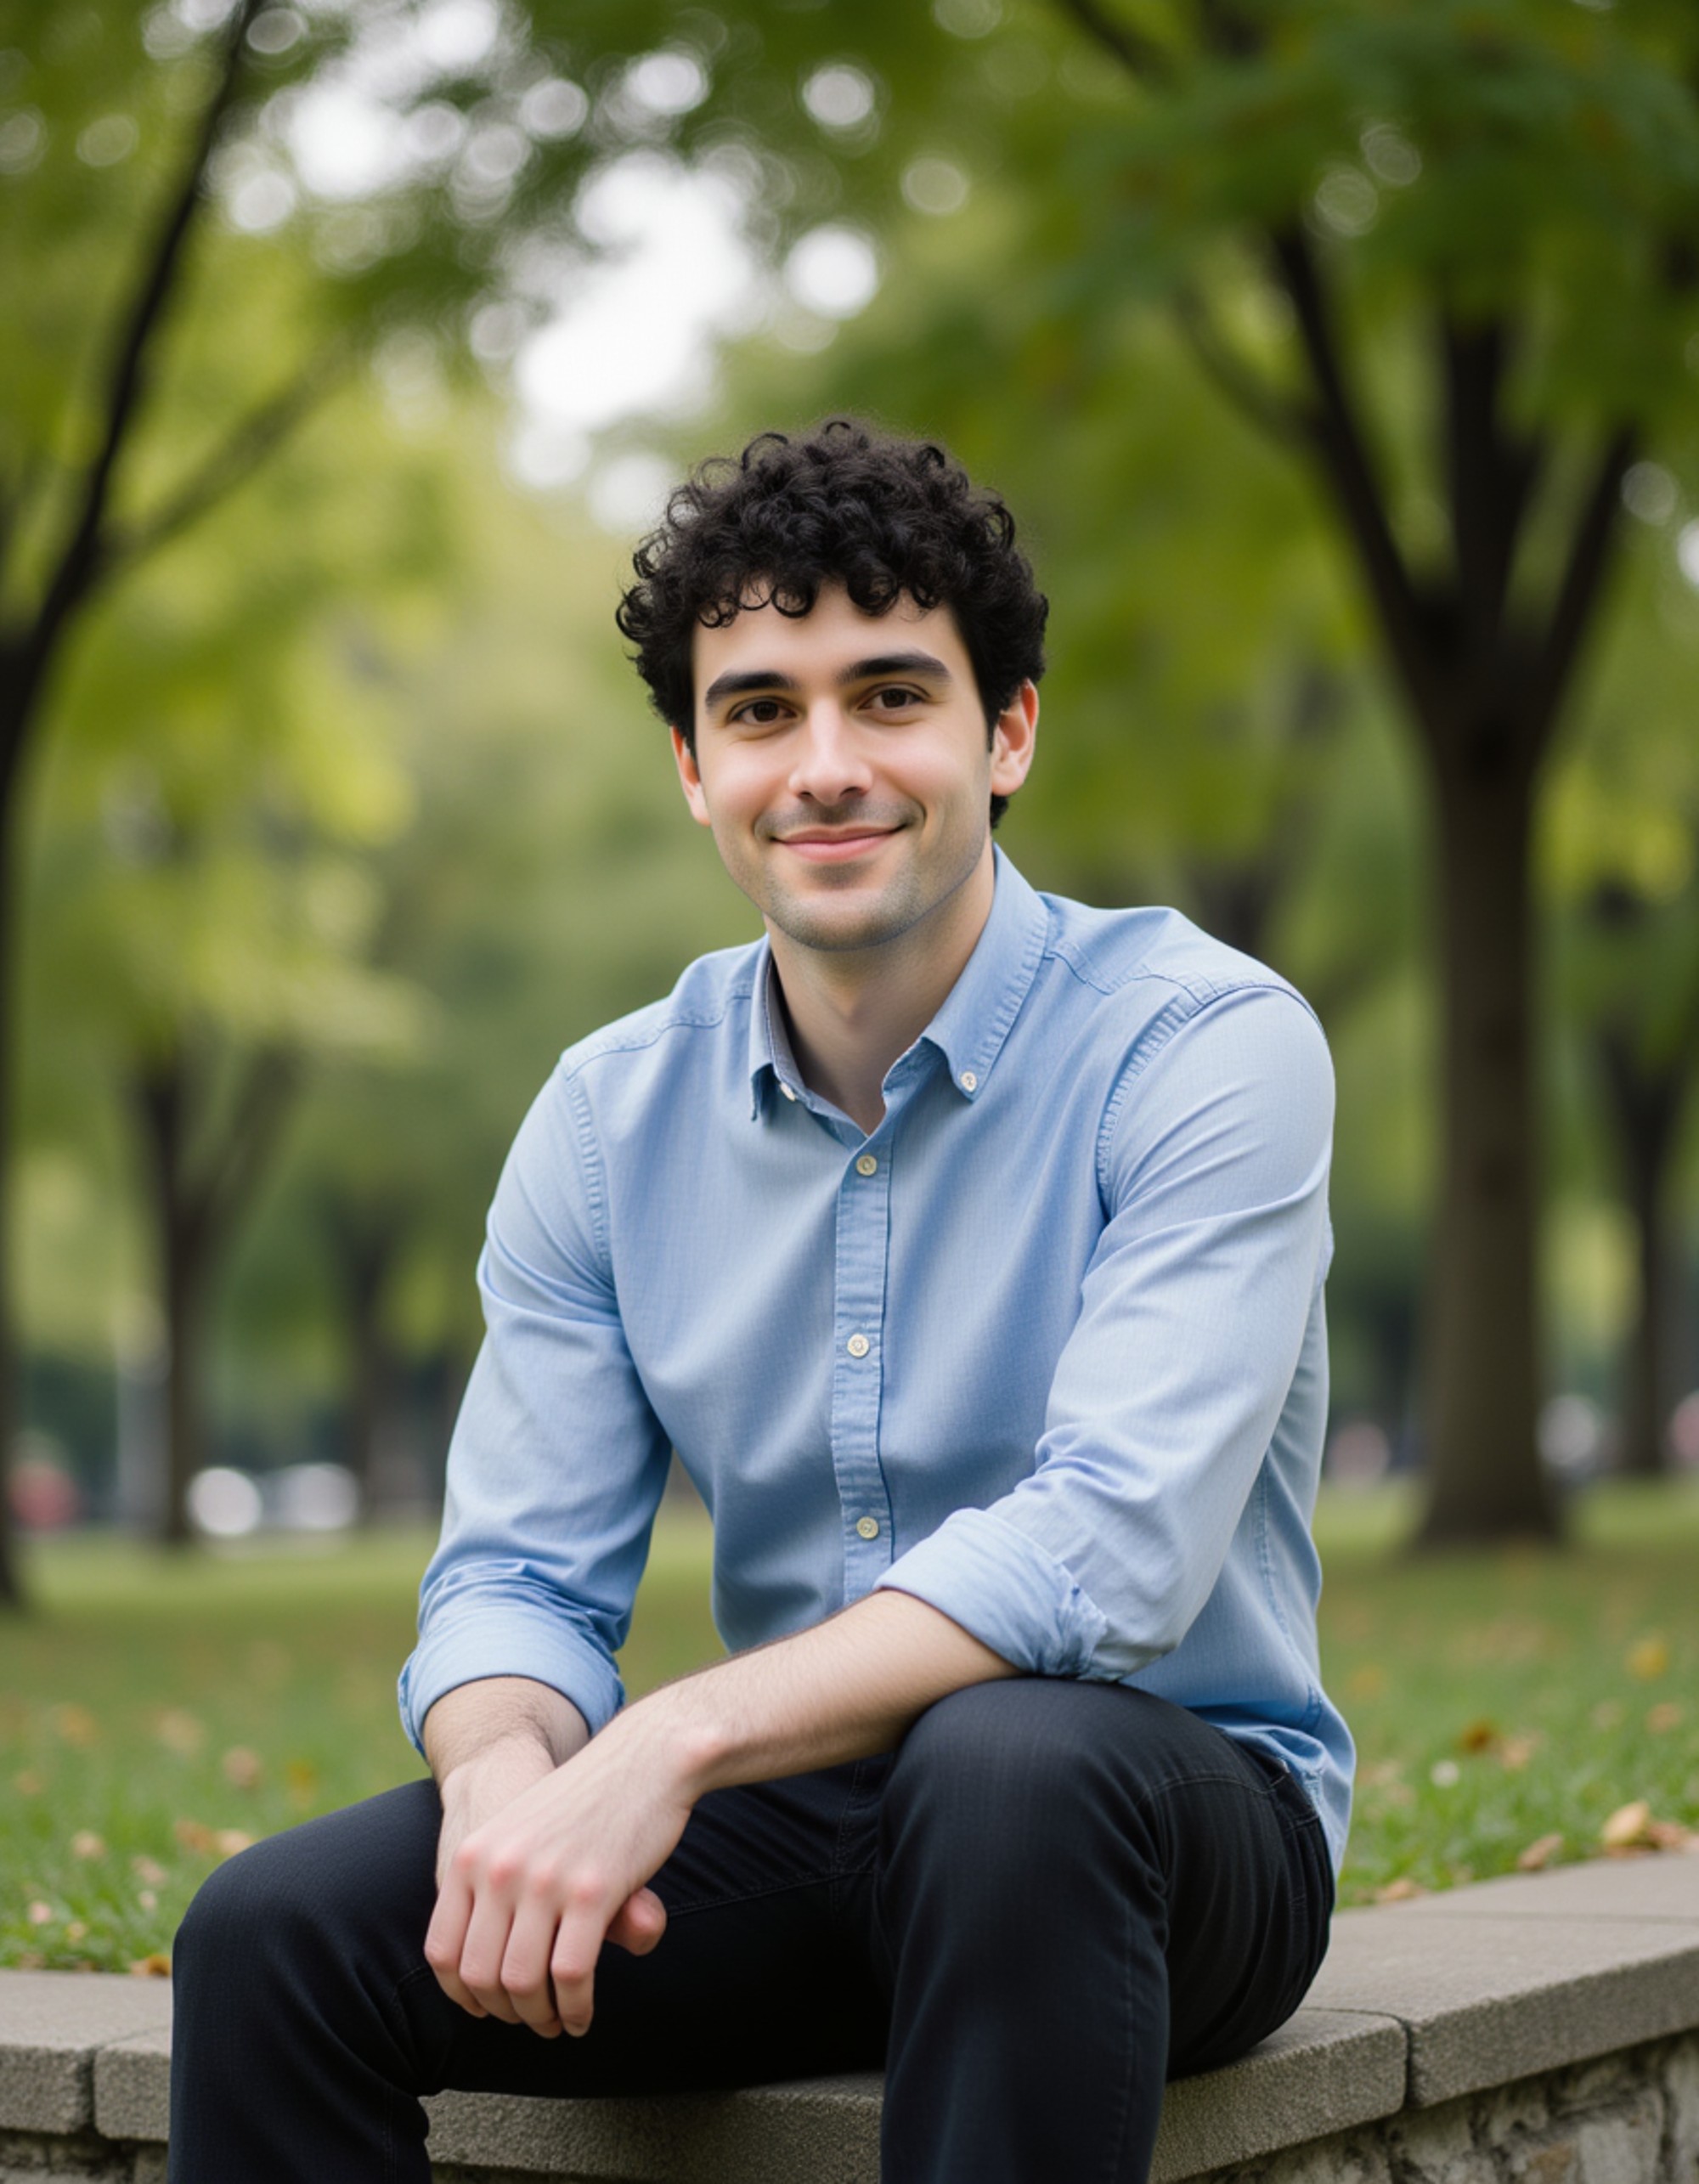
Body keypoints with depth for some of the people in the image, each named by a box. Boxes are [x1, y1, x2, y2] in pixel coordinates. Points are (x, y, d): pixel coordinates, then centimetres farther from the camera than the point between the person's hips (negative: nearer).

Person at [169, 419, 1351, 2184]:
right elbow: (518, 1575, 1)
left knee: (1004, 1757, -38)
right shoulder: (611, 1116, 4)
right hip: (798, 1828, 4)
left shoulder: (1203, 1042, -13)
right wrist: (507, 1771, -24)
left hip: (1171, 1820, -4)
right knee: (275, 1931, -18)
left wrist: (673, 1742, -34)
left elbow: (1115, 1545, -25)